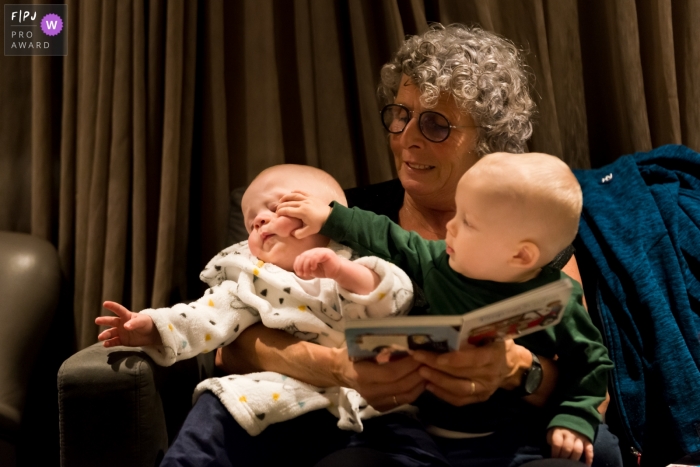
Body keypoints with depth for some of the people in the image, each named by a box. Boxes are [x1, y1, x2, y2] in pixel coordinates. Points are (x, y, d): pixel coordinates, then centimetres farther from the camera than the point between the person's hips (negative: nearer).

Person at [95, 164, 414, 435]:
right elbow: (210, 318, 2)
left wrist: (341, 271, -24)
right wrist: (155, 328, -15)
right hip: (286, 392, 2)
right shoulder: (253, 280, 15)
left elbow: (397, 299, -9)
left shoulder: (357, 264, 8)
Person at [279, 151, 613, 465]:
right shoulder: (441, 264, -1)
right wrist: (330, 218, 14)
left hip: (510, 437, -2)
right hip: (430, 426, 2)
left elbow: (592, 360, 1)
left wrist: (575, 418, -11)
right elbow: (392, 242, 12)